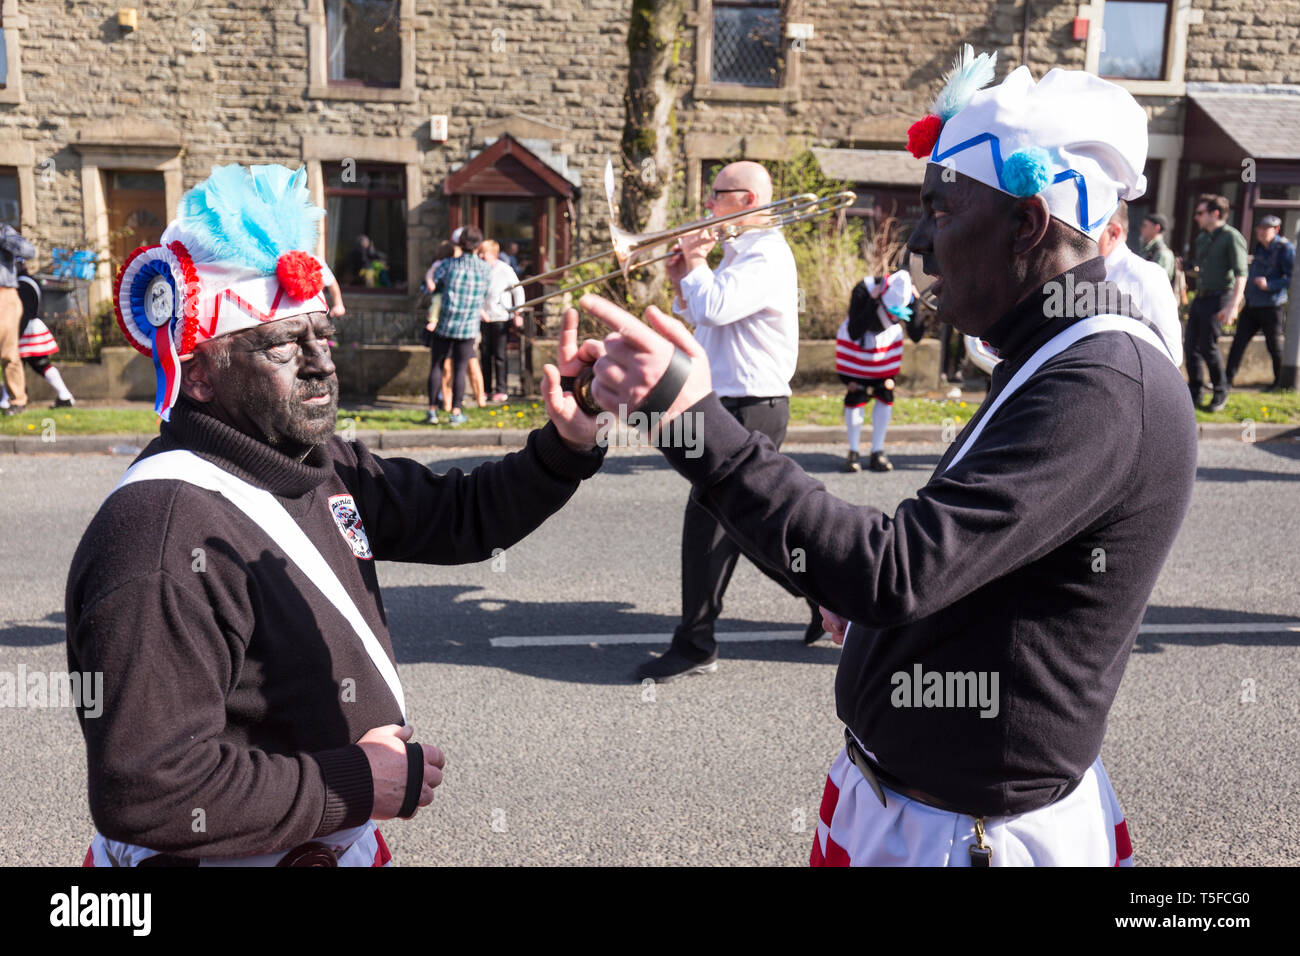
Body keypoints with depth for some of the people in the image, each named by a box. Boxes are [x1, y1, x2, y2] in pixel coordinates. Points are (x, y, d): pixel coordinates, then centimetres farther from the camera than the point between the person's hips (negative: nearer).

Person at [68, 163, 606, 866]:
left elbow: (459, 516, 4)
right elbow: (149, 794, -32)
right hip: (246, 852, -8)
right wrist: (357, 785, -24)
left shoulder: (324, 467, -3)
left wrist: (566, 446, -12)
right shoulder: (167, 541, -30)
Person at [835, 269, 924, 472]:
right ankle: (853, 453, 4)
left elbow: (916, 336, -19)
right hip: (857, 343, -3)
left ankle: (878, 452, 8)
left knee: (885, 394, -3)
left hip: (887, 341, 3)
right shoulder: (863, 291, -33)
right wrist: (872, 304, -45)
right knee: (856, 395, -9)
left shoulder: (908, 296, -23)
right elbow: (854, 333, -37)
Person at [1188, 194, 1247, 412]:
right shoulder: (1202, 238, 15)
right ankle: (1194, 393, 13)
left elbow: (1241, 275, -16)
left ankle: (1221, 394, 7)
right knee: (1191, 346, 4)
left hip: (1219, 299, -8)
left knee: (1208, 346, -9)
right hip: (1200, 297, 8)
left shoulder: (1231, 237, -10)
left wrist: (1233, 306, -24)